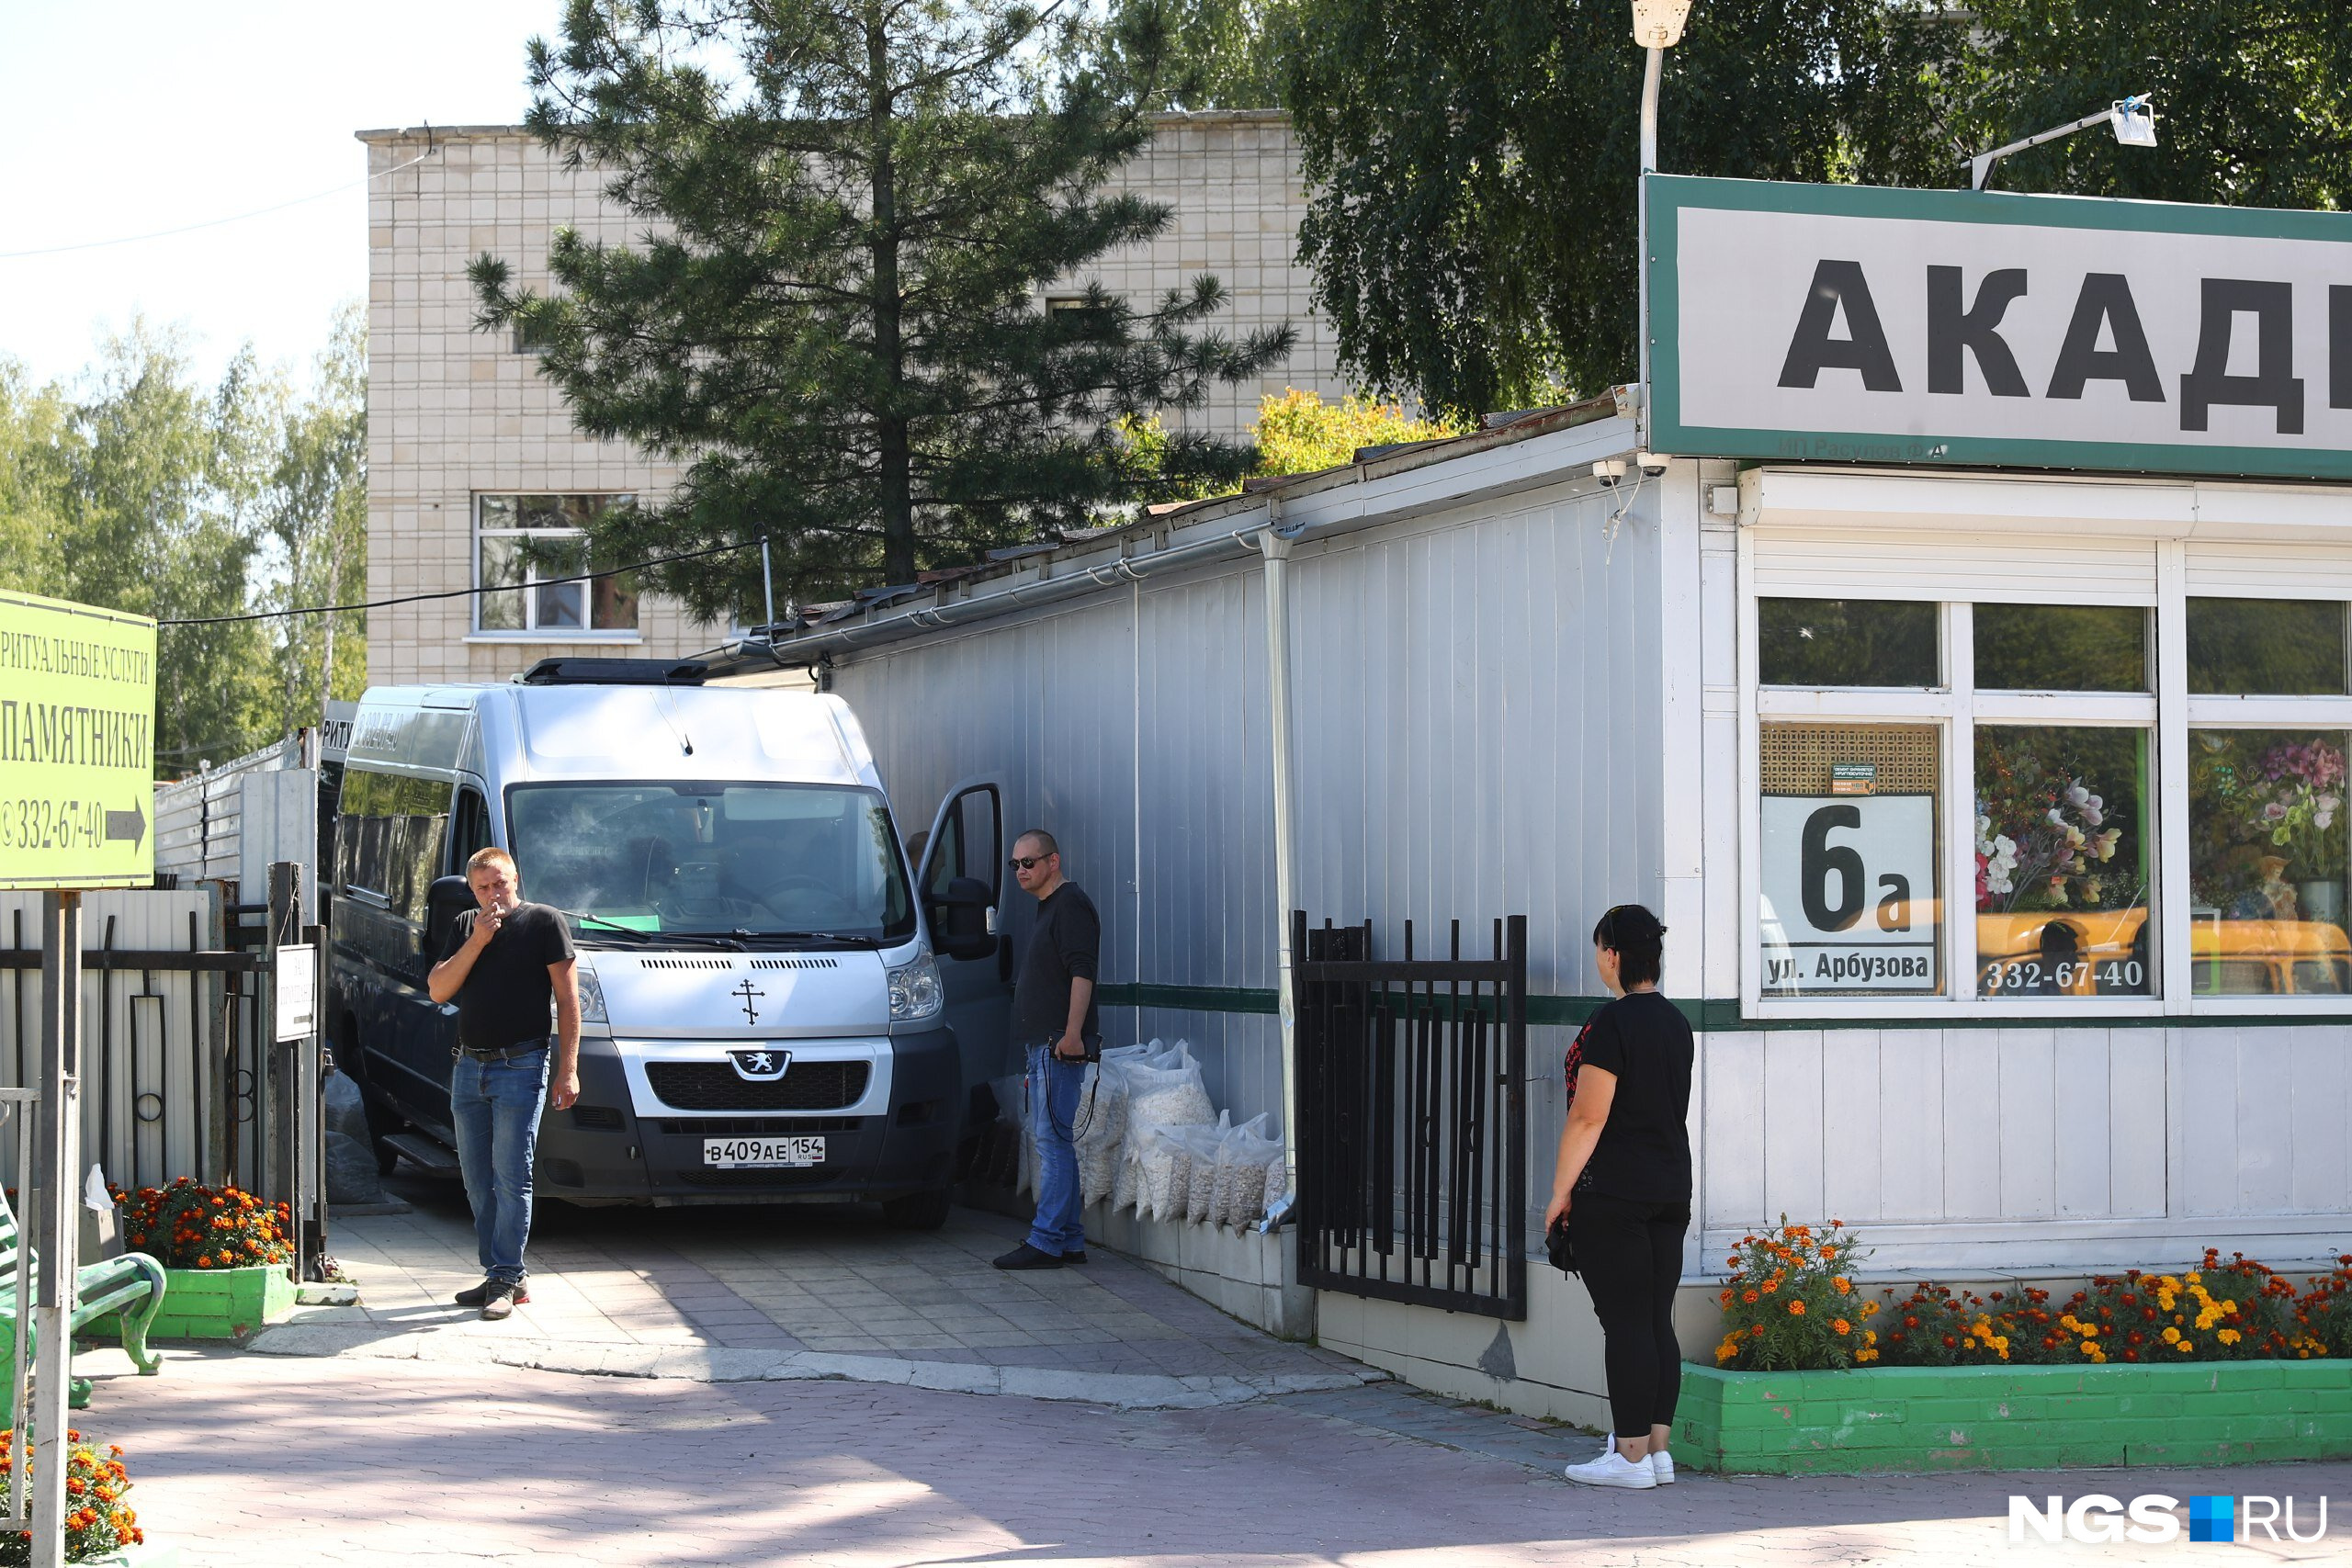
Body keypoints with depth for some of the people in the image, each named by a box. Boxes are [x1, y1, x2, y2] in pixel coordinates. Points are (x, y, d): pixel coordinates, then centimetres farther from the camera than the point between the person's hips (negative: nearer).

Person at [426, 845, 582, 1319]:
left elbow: (567, 999, -4)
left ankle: (505, 1279, -6)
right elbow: (438, 989, 4)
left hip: (520, 1067, -6)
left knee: (511, 1177, -8)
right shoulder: (465, 926, 14)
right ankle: (507, 1276, 16)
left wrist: (568, 1069, -11)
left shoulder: (544, 921, -2)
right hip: (469, 1067, 6)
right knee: (479, 1181, 9)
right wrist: (476, 942, -8)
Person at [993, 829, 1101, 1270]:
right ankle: (1070, 1240, 14)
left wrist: (1072, 1034, -26)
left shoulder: (1071, 906, -10)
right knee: (1055, 1142, 11)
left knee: (1054, 1141, -10)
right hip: (1044, 1044, 11)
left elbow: (1082, 973, -19)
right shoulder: (1049, 907, 22)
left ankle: (1047, 1241, -11)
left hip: (1060, 1043, -11)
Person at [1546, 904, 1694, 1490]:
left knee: (1626, 1325, -5)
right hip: (1671, 1191, 8)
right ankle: (1656, 1447, 12)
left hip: (1612, 1196, -8)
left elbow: (1588, 1117, -16)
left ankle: (1631, 1456, -3)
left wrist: (1560, 1191, -9)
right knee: (1657, 1322, 9)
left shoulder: (1611, 1024, -14)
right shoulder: (1675, 1022, 12)